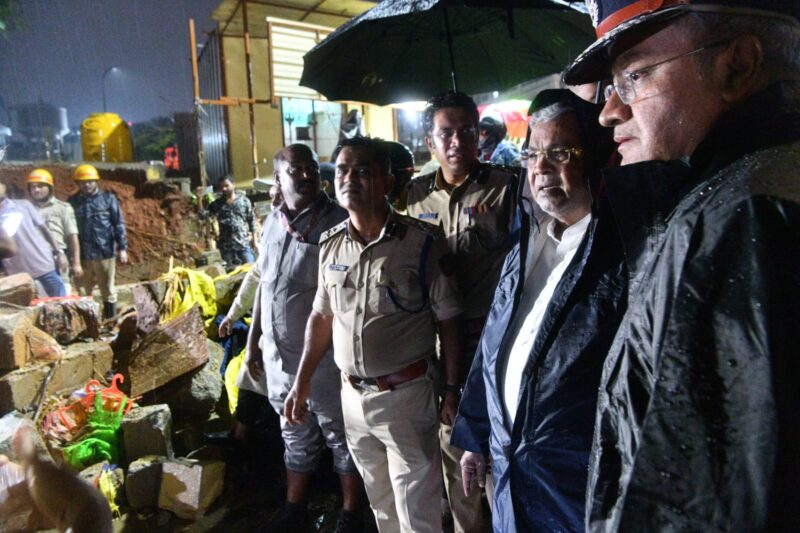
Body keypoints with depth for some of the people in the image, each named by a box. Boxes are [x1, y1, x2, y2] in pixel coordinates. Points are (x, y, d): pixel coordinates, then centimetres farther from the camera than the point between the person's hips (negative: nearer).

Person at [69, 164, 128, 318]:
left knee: (108, 291, 8)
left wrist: (122, 248, -5)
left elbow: (119, 224, 0)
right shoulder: (72, 202, 7)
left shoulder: (108, 198, 2)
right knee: (82, 293, 7)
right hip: (82, 255, 2)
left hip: (105, 252, -2)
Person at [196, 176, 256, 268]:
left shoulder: (243, 200, 4)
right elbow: (203, 214, 0)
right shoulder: (217, 203, 8)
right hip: (226, 245, 2)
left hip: (244, 243, -2)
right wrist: (199, 198, -12)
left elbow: (251, 220, 6)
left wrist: (254, 238, 3)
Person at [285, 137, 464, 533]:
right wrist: (302, 382, 9)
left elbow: (449, 321, -10)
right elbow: (322, 316, 11)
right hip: (352, 396, 5)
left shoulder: (422, 242, -13)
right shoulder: (330, 245, 2)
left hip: (406, 395, -5)